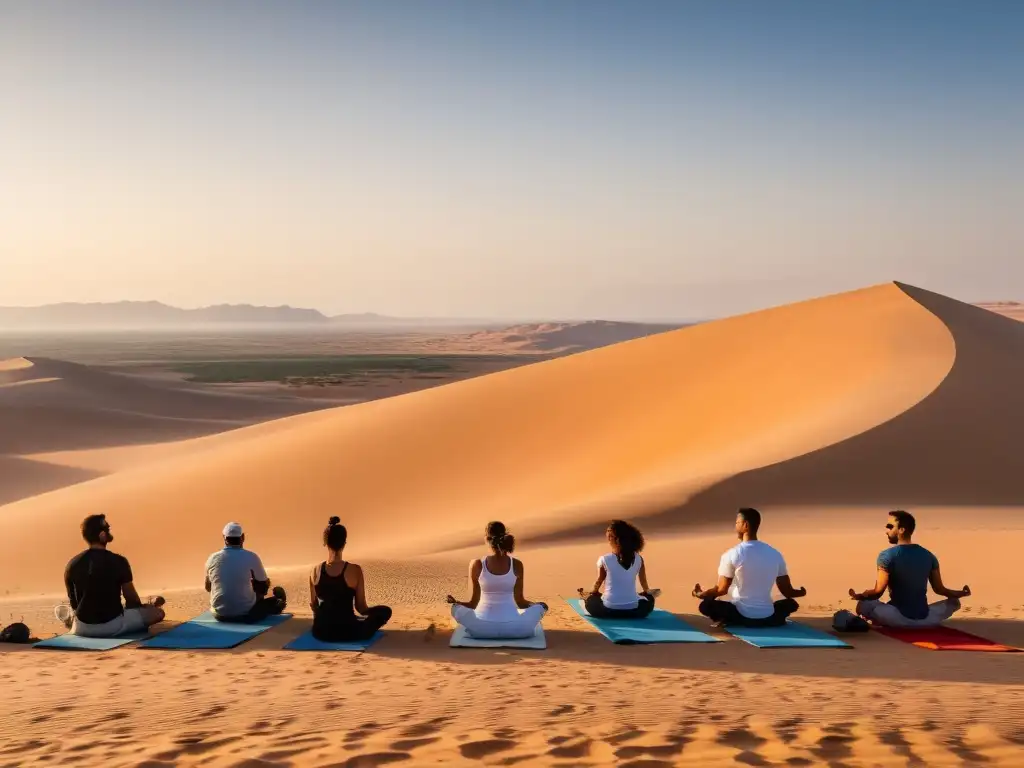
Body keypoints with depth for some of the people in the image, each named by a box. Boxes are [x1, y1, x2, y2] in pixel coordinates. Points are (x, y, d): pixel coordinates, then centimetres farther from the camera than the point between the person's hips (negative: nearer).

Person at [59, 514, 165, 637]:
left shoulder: (73, 564, -5)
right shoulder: (119, 562, -16)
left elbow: (73, 601, 7)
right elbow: (131, 598, -4)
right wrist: (146, 606, 19)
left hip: (82, 628, 4)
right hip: (113, 626, -4)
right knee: (158, 612, 8)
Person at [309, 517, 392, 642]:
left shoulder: (316, 570, -5)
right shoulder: (355, 570, -16)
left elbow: (313, 605, 8)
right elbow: (361, 607, -6)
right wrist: (369, 612, 18)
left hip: (321, 631, 4)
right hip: (347, 632, -4)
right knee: (385, 611, 19)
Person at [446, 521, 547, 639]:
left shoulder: (477, 565, -7)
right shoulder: (517, 565, -5)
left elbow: (473, 603, 1)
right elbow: (520, 602, 4)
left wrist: (454, 602, 24)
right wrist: (536, 605, 27)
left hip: (483, 628, 0)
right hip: (511, 628, 0)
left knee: (456, 608, 29)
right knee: (541, 606, 26)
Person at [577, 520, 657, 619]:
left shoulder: (604, 559, -9)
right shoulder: (638, 559, -2)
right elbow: (643, 581, 15)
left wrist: (593, 591, 31)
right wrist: (647, 591, 38)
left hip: (608, 609, 1)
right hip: (633, 610, -1)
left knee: (591, 600, 32)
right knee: (649, 599, 30)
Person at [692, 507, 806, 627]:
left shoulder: (731, 554, -11)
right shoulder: (775, 554, 0)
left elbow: (721, 590, -6)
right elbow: (787, 591, 6)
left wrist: (700, 594, 14)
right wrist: (801, 592, 30)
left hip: (742, 616, -3)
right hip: (768, 618, 3)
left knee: (706, 605, 10)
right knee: (791, 603, 29)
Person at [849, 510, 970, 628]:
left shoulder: (886, 556, -9)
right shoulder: (929, 555, 4)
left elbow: (878, 591, -15)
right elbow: (939, 589, 10)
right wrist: (961, 593, 26)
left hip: (899, 618, -2)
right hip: (924, 619, 2)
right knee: (954, 602, 26)